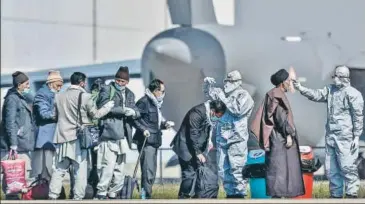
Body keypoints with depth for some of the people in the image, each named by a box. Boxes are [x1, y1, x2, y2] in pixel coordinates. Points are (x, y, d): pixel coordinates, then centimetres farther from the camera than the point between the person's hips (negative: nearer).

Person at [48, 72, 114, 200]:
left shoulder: (59, 97, 6)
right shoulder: (85, 96, -9)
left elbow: (56, 115, 14)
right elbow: (96, 114, -2)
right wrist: (108, 107, 12)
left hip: (62, 137, 5)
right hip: (79, 138, -5)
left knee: (59, 170, 10)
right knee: (80, 171, 1)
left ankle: (53, 197, 8)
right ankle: (78, 198, -1)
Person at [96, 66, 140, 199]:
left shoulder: (129, 94, 20)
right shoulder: (107, 90, 3)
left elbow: (136, 112, 14)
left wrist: (133, 112, -11)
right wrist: (123, 110, -16)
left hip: (123, 136, 7)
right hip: (109, 134, -7)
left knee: (120, 168, 9)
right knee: (108, 165, -15)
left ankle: (113, 193, 16)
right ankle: (101, 193, -10)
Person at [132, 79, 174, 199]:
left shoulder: (156, 103, 20)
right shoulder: (144, 102, -8)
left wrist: (164, 124, 9)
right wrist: (143, 129, -23)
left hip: (154, 141, 10)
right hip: (146, 141, -10)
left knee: (151, 172, 11)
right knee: (148, 171, -14)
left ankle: (145, 194, 17)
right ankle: (146, 196, -15)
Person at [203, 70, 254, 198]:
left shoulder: (244, 96, -2)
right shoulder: (224, 94, 15)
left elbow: (238, 110, -19)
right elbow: (209, 93, 31)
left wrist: (224, 99, -13)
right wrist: (208, 84, 11)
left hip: (236, 139, -7)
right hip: (222, 139, 7)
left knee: (236, 169, -11)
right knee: (223, 170, 8)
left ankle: (239, 194, -8)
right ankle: (230, 194, 15)